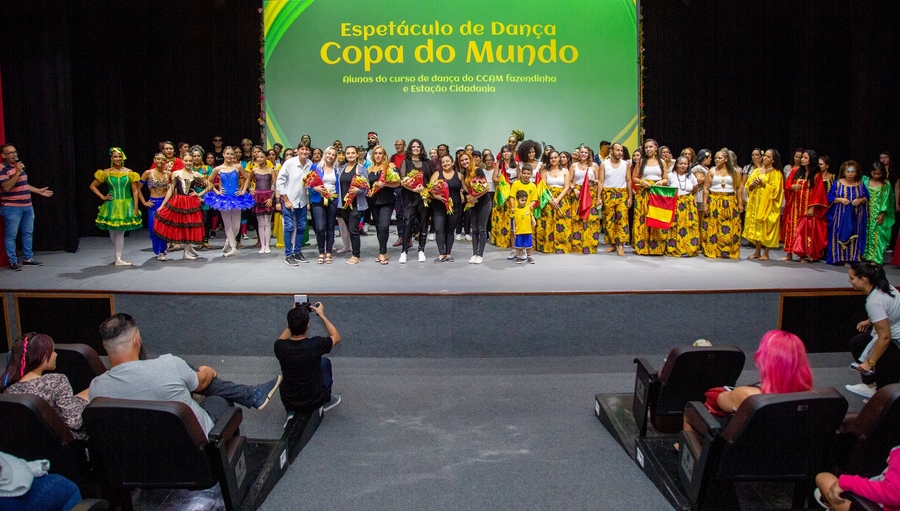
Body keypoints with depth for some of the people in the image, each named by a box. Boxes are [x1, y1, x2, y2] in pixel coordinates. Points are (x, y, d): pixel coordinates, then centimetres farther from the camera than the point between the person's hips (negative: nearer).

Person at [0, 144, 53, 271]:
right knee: (11, 235, -2)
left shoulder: (18, 166, 15)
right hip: (12, 208, -8)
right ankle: (13, 261, 3)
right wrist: (17, 172, -27)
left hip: (27, 206, 9)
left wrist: (39, 191, 23)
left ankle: (28, 258, 21)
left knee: (28, 233, 12)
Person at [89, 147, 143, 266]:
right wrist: (103, 197, 1)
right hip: (112, 205, 1)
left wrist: (136, 208, -4)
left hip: (126, 205, -1)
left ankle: (118, 258, 2)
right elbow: (93, 186, 12)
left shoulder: (129, 172, 1)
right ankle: (118, 257, 23)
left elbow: (135, 191, 1)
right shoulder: (106, 173, 2)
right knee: (113, 232, 6)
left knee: (121, 232, -3)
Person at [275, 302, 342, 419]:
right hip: (314, 402, -1)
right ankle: (327, 401, 36)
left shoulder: (280, 347, -19)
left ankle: (292, 411, 22)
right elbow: (336, 337, -1)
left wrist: (293, 318, 7)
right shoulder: (315, 345, -25)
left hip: (288, 402, 2)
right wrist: (321, 315, 3)